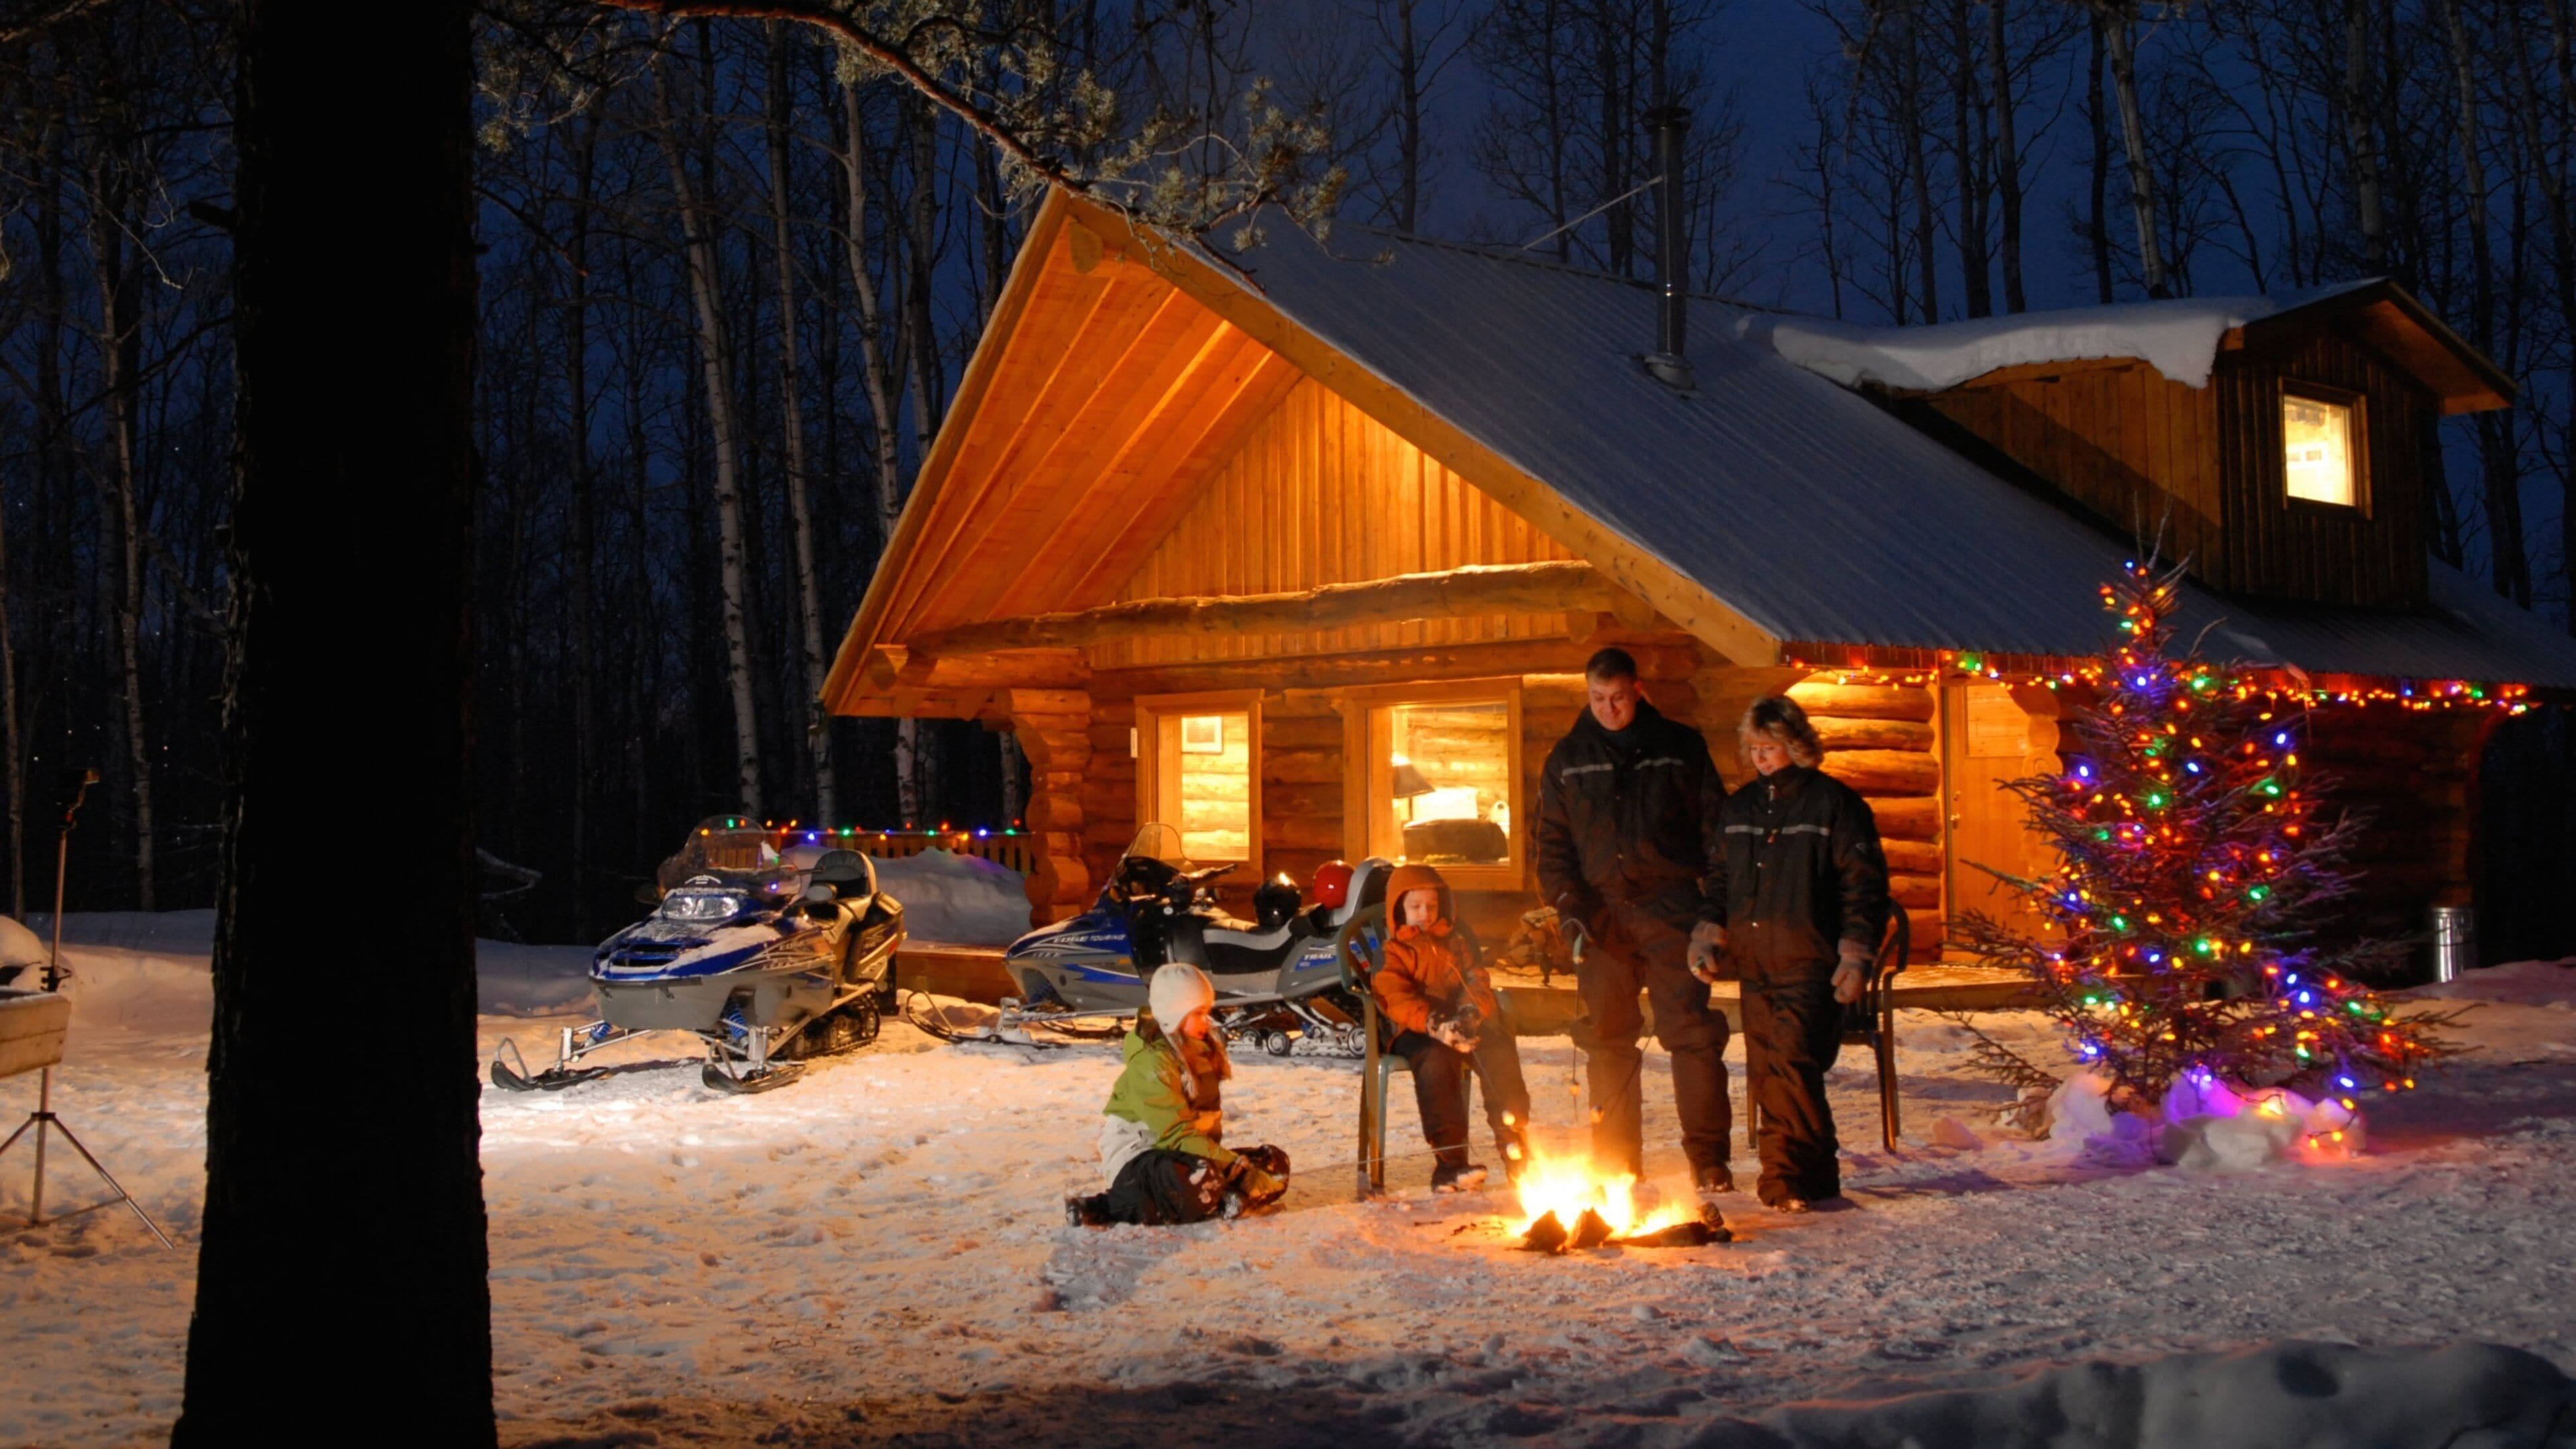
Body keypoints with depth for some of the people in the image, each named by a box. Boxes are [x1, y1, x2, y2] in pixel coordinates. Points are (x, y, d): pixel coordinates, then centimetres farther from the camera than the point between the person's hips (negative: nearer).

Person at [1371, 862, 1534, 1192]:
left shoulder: (1454, 942, 25)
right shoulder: (1392, 951, 11)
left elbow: (1477, 979, 11)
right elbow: (1394, 998, -7)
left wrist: (1472, 1010, -15)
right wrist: (1433, 1023, -24)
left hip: (1465, 1027, 4)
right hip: (1417, 1032, -4)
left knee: (1500, 1054, -27)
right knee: (1437, 1060, -37)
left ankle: (1516, 1153, -23)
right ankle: (1449, 1162, -40)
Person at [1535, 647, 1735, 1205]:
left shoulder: (1680, 747, 6)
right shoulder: (1567, 759, 11)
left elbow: (1716, 830, 7)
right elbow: (1553, 844, 13)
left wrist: (1713, 909, -3)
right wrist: (1569, 908, -1)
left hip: (1670, 913, -2)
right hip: (1602, 917, 2)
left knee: (1692, 1033, -7)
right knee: (1608, 1042, 3)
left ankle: (1708, 1160, -1)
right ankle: (1617, 1165, 10)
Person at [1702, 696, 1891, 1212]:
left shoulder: (1833, 803, 0)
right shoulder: (1738, 808, 16)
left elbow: (1865, 886, -2)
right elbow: (1719, 882, 25)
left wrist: (1856, 957, -8)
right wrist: (1707, 939, 12)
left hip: (1809, 966, -6)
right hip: (1754, 966, 6)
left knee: (1793, 1067, -15)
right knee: (1766, 1076, 4)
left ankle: (1799, 1179, -11)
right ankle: (1785, 1177, 12)